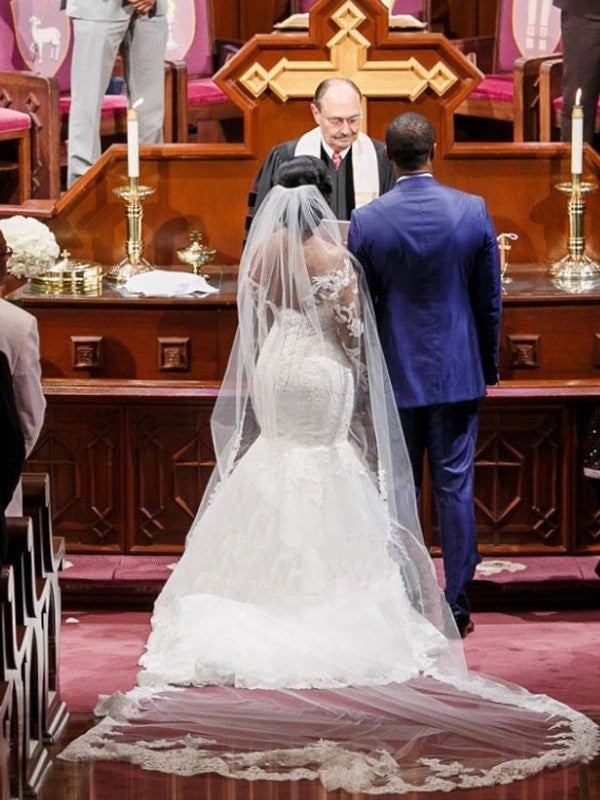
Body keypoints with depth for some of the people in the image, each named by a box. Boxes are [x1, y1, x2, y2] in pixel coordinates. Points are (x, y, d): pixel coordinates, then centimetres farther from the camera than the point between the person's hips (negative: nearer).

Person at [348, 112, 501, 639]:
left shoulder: (365, 222, -10)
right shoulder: (473, 211, -7)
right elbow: (491, 299, 1)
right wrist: (489, 363, 15)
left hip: (396, 374, 0)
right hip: (458, 373, 0)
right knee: (456, 486, 6)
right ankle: (457, 605, 8)